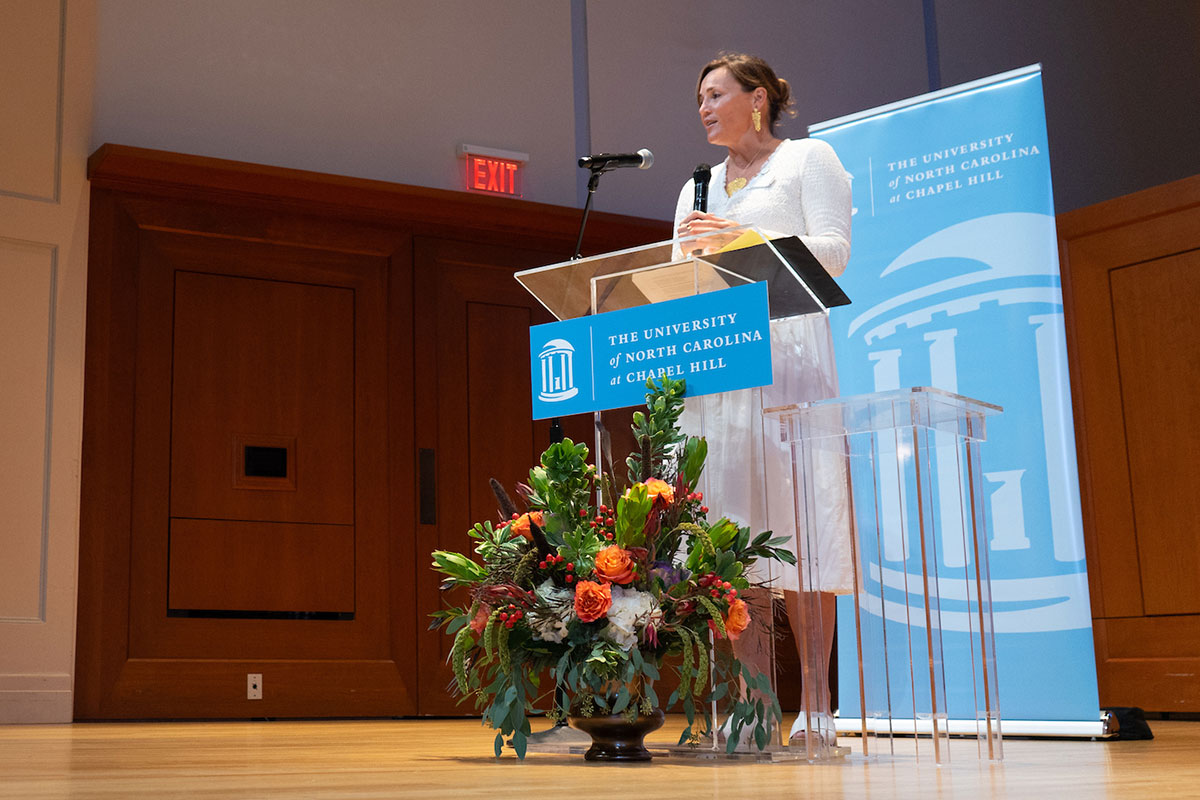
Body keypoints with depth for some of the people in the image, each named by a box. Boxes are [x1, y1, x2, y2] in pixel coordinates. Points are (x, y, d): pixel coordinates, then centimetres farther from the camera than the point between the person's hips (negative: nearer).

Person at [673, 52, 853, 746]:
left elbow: (832, 251, -4)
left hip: (786, 353, -5)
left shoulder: (810, 158, 11)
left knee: (796, 521, -11)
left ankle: (817, 702, -9)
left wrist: (741, 238, -15)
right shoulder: (698, 188, 26)